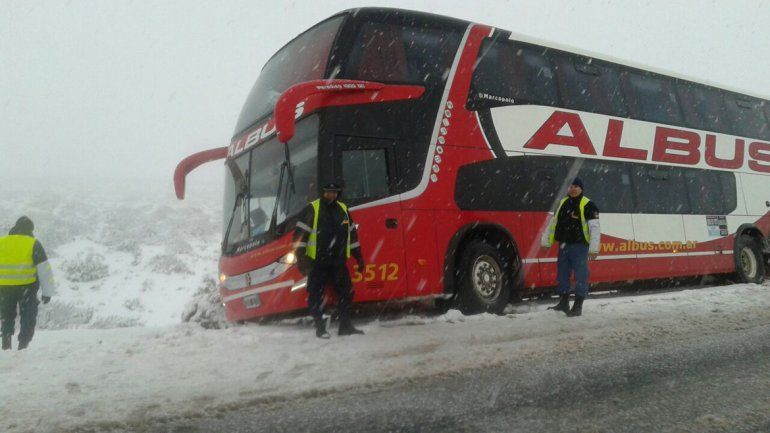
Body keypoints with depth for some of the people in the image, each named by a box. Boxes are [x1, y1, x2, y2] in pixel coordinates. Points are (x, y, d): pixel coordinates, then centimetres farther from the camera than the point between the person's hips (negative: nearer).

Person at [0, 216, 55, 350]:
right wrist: (47, 291, -1)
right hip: (27, 287, -3)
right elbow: (44, 270, -7)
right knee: (28, 318, 8)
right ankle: (23, 345, 1)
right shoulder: (33, 244, -6)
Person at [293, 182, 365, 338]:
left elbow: (352, 233, 18)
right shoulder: (312, 208, -6)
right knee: (316, 295, -1)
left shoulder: (343, 209, 10)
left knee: (346, 293, 7)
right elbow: (300, 232, -8)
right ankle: (320, 328, 11)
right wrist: (300, 257, -14)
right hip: (317, 261, -5)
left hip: (338, 261, 5)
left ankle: (345, 326, 19)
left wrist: (358, 256, 18)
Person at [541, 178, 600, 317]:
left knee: (580, 277, -1)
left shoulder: (587, 205, -7)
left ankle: (578, 307, 6)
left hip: (579, 246, -6)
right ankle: (563, 303, 24)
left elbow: (594, 227, -12)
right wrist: (546, 241, 16)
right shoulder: (563, 203, 13)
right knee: (562, 275, 12)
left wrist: (594, 249, -19)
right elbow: (553, 222, 18)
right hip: (563, 246, 7)